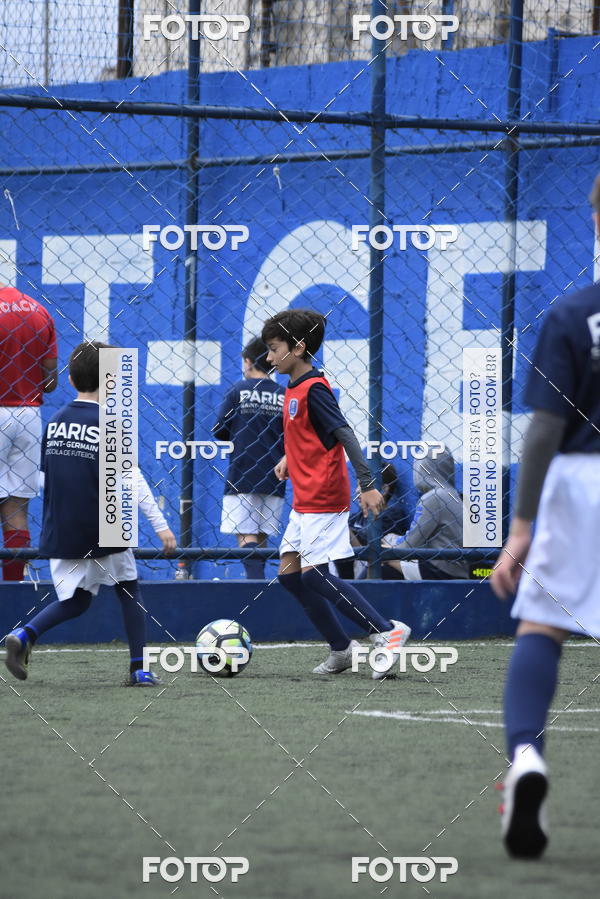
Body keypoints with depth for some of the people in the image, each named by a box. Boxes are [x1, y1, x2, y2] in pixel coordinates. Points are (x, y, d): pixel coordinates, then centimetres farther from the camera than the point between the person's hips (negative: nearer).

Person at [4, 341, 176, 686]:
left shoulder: (55, 423, 5)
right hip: (103, 532, -5)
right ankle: (140, 668, 14)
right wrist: (160, 524, -15)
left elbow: (46, 476, 12)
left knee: (75, 600, 14)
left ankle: (25, 635, -12)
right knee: (130, 589, 15)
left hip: (60, 532, 5)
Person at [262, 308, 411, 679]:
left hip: (324, 499, -10)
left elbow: (345, 435, -21)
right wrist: (290, 458, 19)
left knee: (314, 575, -13)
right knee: (290, 572, 7)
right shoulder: (295, 388, 12)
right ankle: (341, 649, 13)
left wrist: (367, 484, -25)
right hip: (305, 500, 10)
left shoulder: (313, 389, -16)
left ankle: (387, 631, -9)